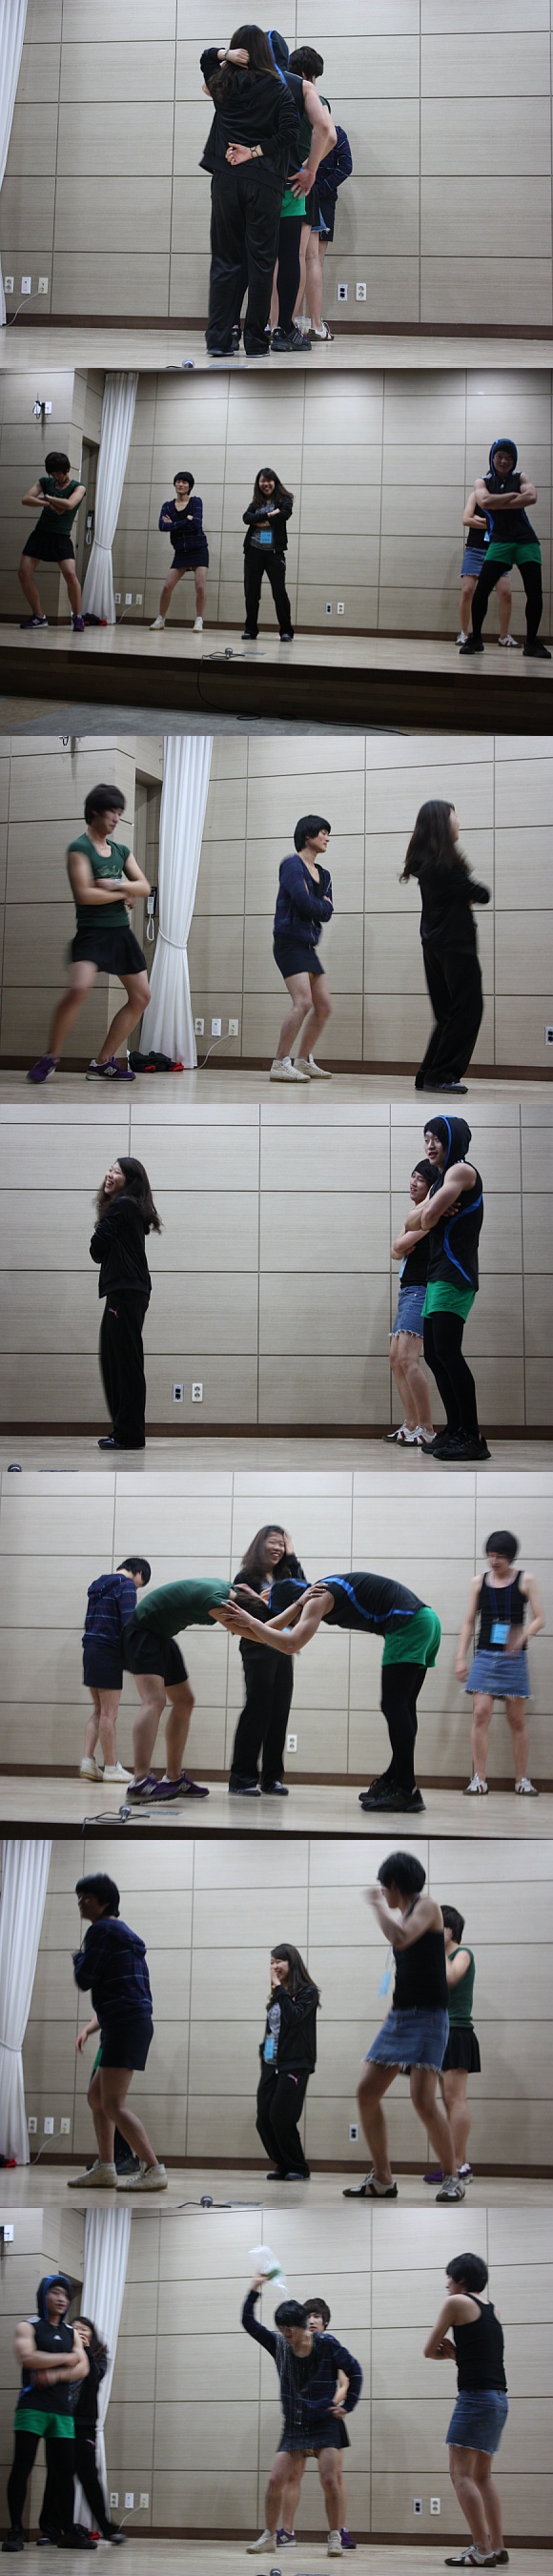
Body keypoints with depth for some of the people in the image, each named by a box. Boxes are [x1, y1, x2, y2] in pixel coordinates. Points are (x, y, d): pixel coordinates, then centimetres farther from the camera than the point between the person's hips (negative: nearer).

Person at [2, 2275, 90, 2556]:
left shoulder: (71, 2333, 16)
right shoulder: (28, 2327, 3)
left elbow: (82, 2368, 4)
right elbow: (27, 2357, -16)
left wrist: (56, 2375, -14)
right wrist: (66, 2358, -8)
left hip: (62, 2411, 4)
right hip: (33, 2406, -4)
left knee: (64, 2471, 2)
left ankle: (67, 2528, 6)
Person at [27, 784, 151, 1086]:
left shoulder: (121, 851, 13)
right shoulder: (79, 849, -8)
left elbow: (143, 887, 5)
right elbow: (85, 894, -17)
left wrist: (116, 884, -14)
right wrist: (123, 894, -7)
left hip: (121, 933, 8)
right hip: (92, 932, -8)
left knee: (141, 996, 7)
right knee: (79, 988, -29)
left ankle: (103, 1062, 14)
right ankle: (50, 1058, -13)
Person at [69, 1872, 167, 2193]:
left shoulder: (102, 1931, -8)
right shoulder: (122, 1932, 22)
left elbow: (84, 1980, -9)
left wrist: (80, 1955, 10)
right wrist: (92, 2026, 26)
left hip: (126, 2023, -10)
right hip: (132, 2024, 10)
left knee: (114, 2103, -15)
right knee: (96, 2096, 19)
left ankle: (153, 2170, -23)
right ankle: (104, 2169, 20)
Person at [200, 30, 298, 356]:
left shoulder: (222, 84, 7)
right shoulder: (276, 88, -3)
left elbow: (207, 56, 27)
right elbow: (289, 131, -13)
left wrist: (226, 54, 7)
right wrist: (256, 152, -6)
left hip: (225, 180, 3)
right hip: (263, 182, -3)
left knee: (225, 259, 6)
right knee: (260, 261, 2)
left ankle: (218, 339, 2)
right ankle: (256, 341, 2)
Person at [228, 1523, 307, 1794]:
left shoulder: (285, 1577, 15)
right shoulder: (247, 1577, 0)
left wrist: (292, 1558, 1)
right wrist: (257, 1602, -22)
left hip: (283, 1652, 6)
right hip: (258, 1651, -6)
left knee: (279, 1714, 3)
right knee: (256, 1712, -9)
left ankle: (272, 1778, 6)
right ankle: (242, 1779, -8)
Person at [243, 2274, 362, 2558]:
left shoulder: (326, 2344, -9)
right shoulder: (279, 2345, 1)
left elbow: (354, 2372, -3)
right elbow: (249, 2323, -1)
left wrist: (348, 2406, -6)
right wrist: (254, 2291, -12)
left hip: (325, 2424, -4)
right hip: (293, 2425, 4)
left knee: (330, 2480, -14)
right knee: (275, 2480, -2)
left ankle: (334, 2538, -1)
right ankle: (269, 2537, 12)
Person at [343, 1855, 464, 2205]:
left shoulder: (427, 1907, -6)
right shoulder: (404, 1916, 17)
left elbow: (400, 1938, -24)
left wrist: (378, 1904, -10)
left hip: (428, 2017, -9)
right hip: (398, 2015, 9)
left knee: (423, 2098, -20)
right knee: (367, 2093, 3)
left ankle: (452, 2178, -9)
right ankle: (382, 2180, 11)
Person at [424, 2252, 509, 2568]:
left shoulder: (457, 2302, -3)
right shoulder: (491, 2309, 18)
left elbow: (430, 2351, 1)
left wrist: (447, 2353, 19)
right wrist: (456, 2353, 11)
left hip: (476, 2397, -8)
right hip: (499, 2398, 8)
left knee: (461, 2474, -10)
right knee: (482, 2475, 16)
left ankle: (482, 2549, -19)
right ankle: (497, 2547, 12)